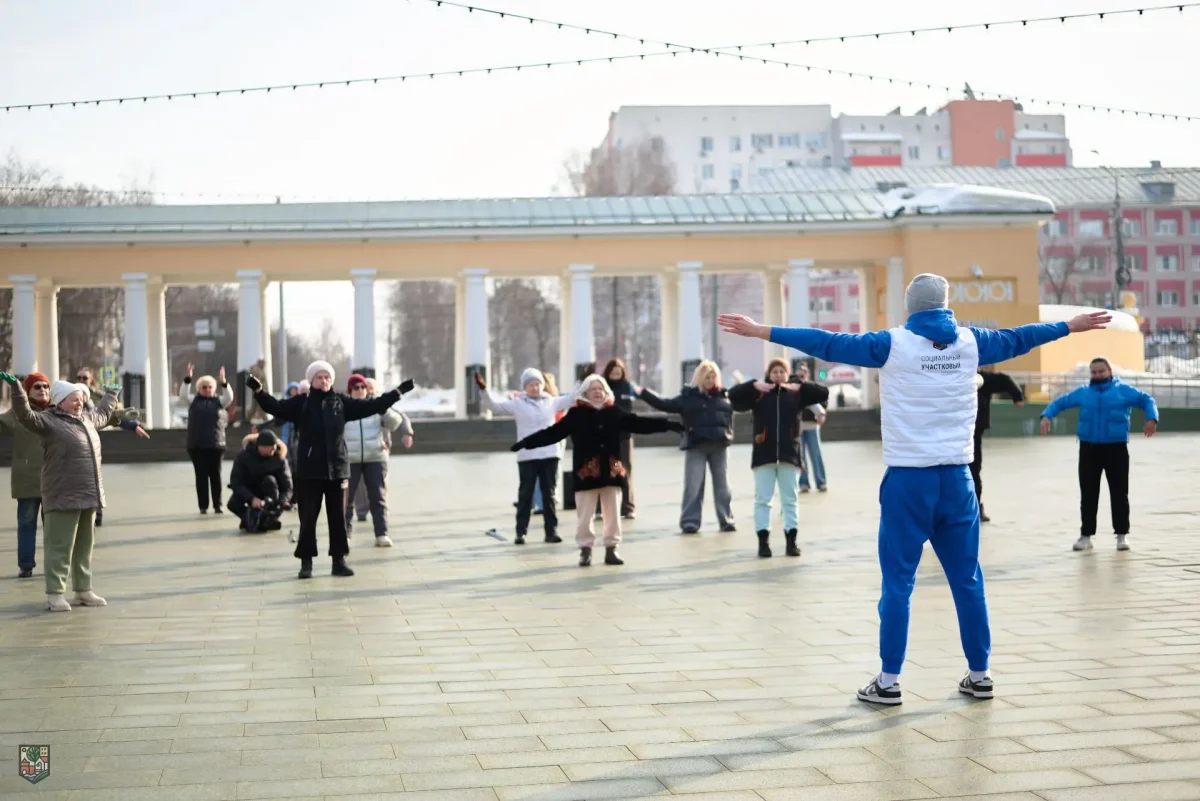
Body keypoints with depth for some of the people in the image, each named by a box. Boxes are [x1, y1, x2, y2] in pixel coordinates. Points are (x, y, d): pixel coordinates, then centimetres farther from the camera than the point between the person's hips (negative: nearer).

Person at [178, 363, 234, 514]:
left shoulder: (218, 401, 8)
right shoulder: (193, 400, 9)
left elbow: (229, 397, -8)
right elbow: (183, 395, -7)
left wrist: (223, 382, -22)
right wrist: (188, 378, -18)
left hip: (216, 445, 0)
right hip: (196, 446, 0)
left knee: (215, 475, 3)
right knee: (201, 476, 3)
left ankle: (217, 505, 8)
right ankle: (203, 506, 7)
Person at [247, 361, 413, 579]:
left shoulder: (341, 402, 6)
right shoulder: (301, 403, 0)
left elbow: (371, 406, 9)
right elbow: (276, 407, -12)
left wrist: (398, 392, 4)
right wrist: (259, 391, -28)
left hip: (337, 467, 2)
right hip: (309, 470, -2)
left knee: (338, 516, 7)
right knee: (308, 517, 1)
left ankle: (339, 560, 16)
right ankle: (306, 561, 8)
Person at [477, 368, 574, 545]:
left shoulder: (552, 402, 9)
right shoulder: (517, 403, 2)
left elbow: (572, 399, 15)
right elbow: (494, 406, -2)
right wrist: (483, 389, -15)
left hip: (550, 455, 2)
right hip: (526, 456, -2)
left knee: (549, 494, 7)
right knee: (525, 494, 3)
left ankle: (551, 531, 13)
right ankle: (521, 532, 7)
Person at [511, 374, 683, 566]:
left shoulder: (614, 412, 6)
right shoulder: (576, 414, -3)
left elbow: (639, 423, 9)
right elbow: (554, 432, -6)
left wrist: (669, 425, 6)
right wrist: (526, 443, -13)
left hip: (611, 471, 3)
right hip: (586, 472, -3)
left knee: (612, 513, 7)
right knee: (585, 515, 1)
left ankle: (611, 549, 17)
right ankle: (585, 550, 11)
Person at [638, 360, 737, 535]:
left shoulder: (724, 395, 10)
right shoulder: (688, 397, 3)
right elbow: (664, 404, 0)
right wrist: (643, 393, -6)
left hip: (719, 445, 2)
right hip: (696, 446, -2)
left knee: (722, 485, 6)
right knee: (693, 485, -2)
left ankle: (726, 520, 13)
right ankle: (690, 522, 1)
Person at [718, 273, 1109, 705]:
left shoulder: (894, 344, -3)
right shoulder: (970, 342, 7)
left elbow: (828, 343, -5)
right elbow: (1017, 338, 22)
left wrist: (761, 331, -2)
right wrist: (1071, 326, 39)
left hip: (909, 479, -3)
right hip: (956, 478, 3)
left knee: (898, 582, 0)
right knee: (967, 580, 10)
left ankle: (888, 681, 1)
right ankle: (979, 674, 17)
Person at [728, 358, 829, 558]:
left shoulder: (796, 394, 6)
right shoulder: (758, 394, 3)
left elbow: (823, 394, 3)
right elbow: (733, 395, -6)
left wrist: (800, 387, -12)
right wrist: (753, 385, -20)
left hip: (789, 454, 1)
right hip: (763, 455, -1)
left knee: (790, 500, 7)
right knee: (762, 499, 1)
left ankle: (791, 541, 12)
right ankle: (763, 541, 4)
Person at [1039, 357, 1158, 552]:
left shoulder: (1124, 390, 2)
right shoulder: (1083, 392, 9)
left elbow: (1147, 400, 0)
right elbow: (1060, 402, 15)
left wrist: (1152, 419, -19)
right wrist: (1047, 416, -4)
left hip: (1116, 448, -2)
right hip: (1089, 449, 2)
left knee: (1119, 493, 3)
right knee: (1088, 494, 4)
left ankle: (1122, 535, 13)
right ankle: (1086, 535, 11)